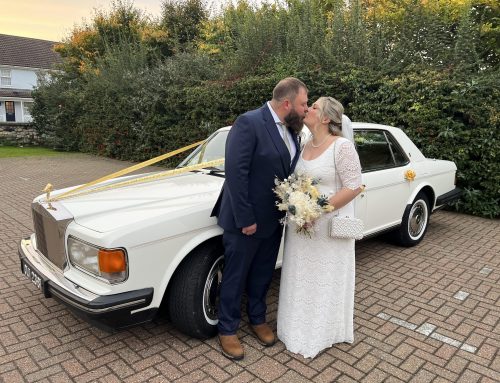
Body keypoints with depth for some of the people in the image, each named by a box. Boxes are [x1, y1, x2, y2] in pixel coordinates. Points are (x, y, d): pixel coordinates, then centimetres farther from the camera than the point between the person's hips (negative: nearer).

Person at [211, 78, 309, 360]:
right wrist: (245, 219, -21)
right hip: (246, 220, -7)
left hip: (273, 219, 7)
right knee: (236, 277, 10)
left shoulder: (291, 129, 4)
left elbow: (290, 170, 8)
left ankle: (258, 319, 41)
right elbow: (236, 173, -22)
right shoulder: (249, 123, -19)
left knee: (263, 275, 21)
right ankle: (228, 329, 29)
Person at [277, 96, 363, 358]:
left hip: (329, 226, -7)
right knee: (301, 278, 17)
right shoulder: (306, 145, 6)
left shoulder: (342, 146, -17)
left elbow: (354, 187, -18)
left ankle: (321, 334, 29)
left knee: (325, 280, 9)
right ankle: (301, 327, 37)